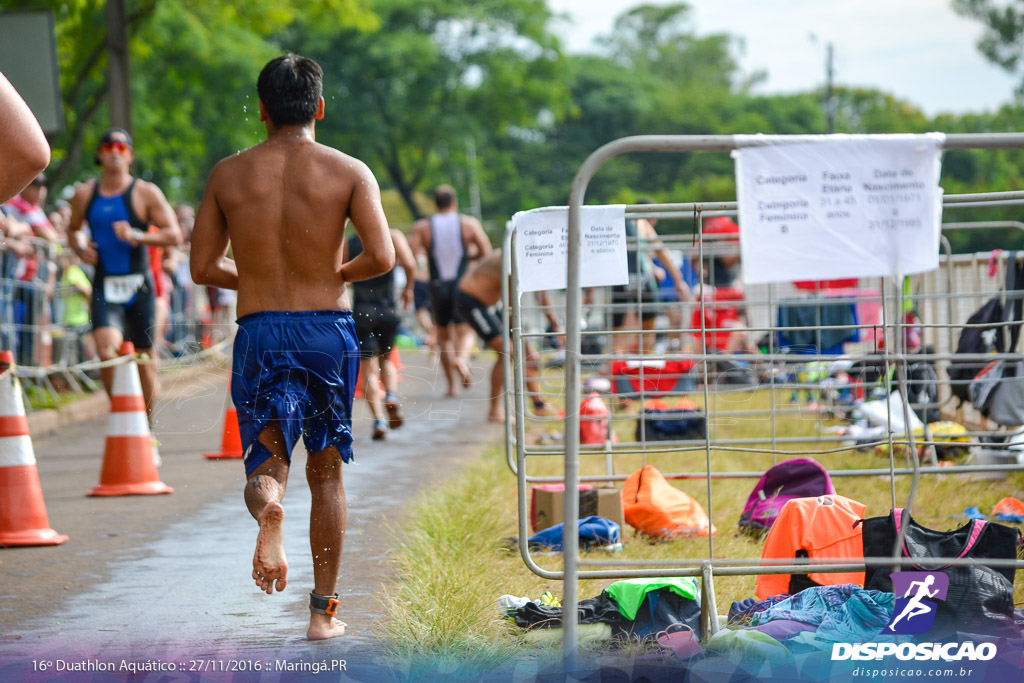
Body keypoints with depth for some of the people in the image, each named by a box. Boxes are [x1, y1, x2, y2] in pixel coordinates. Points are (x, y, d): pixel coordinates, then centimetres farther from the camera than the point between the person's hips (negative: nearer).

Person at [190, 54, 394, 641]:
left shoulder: (228, 174, 2)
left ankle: (267, 494, -32)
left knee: (268, 456, 7)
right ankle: (324, 610, 15)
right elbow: (382, 257, -14)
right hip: (329, 329, 0)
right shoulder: (349, 172, -3)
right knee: (327, 471, 13)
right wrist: (338, 275, 7)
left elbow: (204, 268, 4)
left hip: (258, 330, 0)